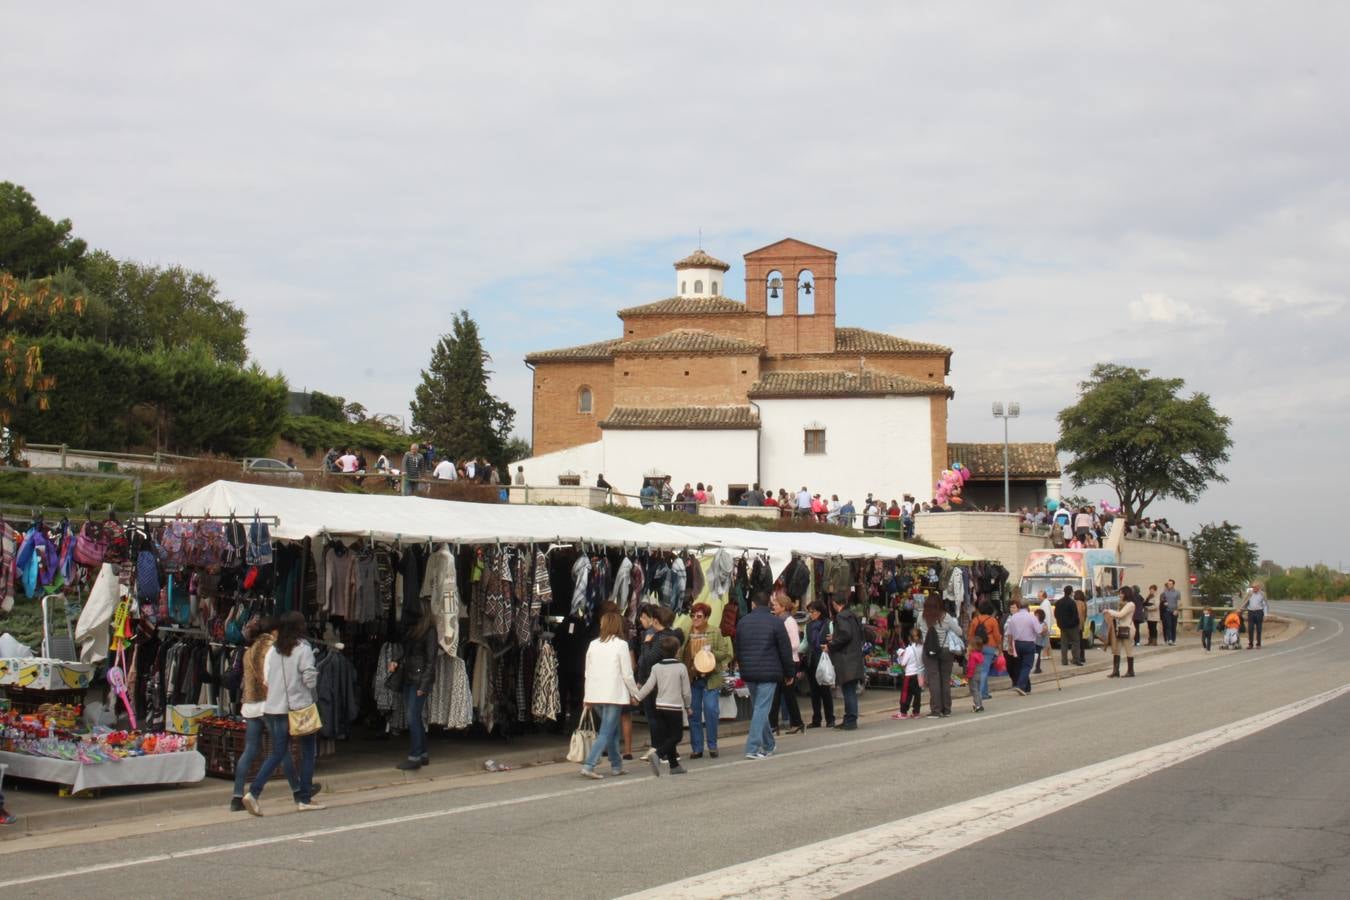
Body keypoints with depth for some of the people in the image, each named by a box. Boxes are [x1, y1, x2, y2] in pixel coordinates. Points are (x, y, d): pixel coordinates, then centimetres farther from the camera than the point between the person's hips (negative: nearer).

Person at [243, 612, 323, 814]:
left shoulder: (272, 650, 6)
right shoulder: (303, 648, -9)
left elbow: (266, 678, 7)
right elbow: (310, 679, -12)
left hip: (273, 708, 5)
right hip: (299, 707, -5)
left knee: (277, 753, 11)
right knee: (308, 752, 8)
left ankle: (254, 793, -5)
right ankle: (304, 799, 8)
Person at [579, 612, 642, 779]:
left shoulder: (593, 645, 7)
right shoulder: (621, 645, -7)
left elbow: (588, 673, 12)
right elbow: (627, 675, -8)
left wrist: (587, 697, 20)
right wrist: (635, 693, 5)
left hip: (596, 694, 6)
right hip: (614, 694, -6)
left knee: (613, 730, 19)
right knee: (606, 733, -4)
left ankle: (616, 766, 22)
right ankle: (588, 765, -15)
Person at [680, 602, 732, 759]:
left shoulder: (716, 633, 3)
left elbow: (725, 653, 1)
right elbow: (680, 656, 8)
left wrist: (711, 653, -15)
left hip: (710, 679, -2)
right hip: (691, 679, 2)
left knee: (711, 711, -8)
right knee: (693, 714, 4)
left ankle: (712, 746, 6)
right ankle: (696, 748, 12)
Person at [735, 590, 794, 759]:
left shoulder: (742, 623, 7)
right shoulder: (776, 623, -6)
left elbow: (737, 650, 13)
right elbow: (785, 651, -3)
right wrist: (789, 674, 7)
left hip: (748, 674, 4)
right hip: (769, 673, -4)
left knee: (758, 708, 17)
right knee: (762, 709, -5)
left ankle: (768, 746, 26)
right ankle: (753, 748, -13)